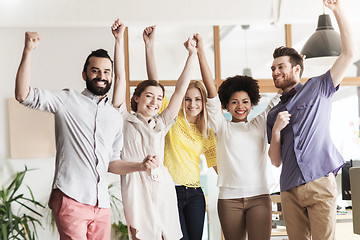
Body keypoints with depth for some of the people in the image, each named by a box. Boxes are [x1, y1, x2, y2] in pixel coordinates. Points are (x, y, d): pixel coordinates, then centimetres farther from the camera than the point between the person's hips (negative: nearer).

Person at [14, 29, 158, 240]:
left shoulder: (116, 117, 20)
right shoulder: (68, 101, 4)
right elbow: (23, 95, -9)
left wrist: (141, 166, 8)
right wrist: (28, 51, -17)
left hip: (101, 204, 6)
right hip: (70, 198, -6)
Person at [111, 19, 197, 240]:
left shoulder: (161, 125, 17)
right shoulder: (125, 121, 8)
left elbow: (181, 89, 16)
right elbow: (120, 77, 4)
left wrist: (192, 54, 16)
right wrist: (119, 41, 0)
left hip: (162, 187, 4)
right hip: (136, 188, -4)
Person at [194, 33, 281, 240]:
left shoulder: (260, 124, 13)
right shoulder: (222, 126, 9)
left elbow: (281, 96, 15)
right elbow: (211, 91, 1)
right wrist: (200, 52, -5)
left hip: (259, 196, 0)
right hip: (229, 198, 0)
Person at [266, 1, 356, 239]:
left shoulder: (318, 89, 11)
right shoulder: (274, 113, 21)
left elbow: (349, 53, 1)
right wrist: (276, 129, 0)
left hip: (320, 183, -4)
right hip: (290, 190, 4)